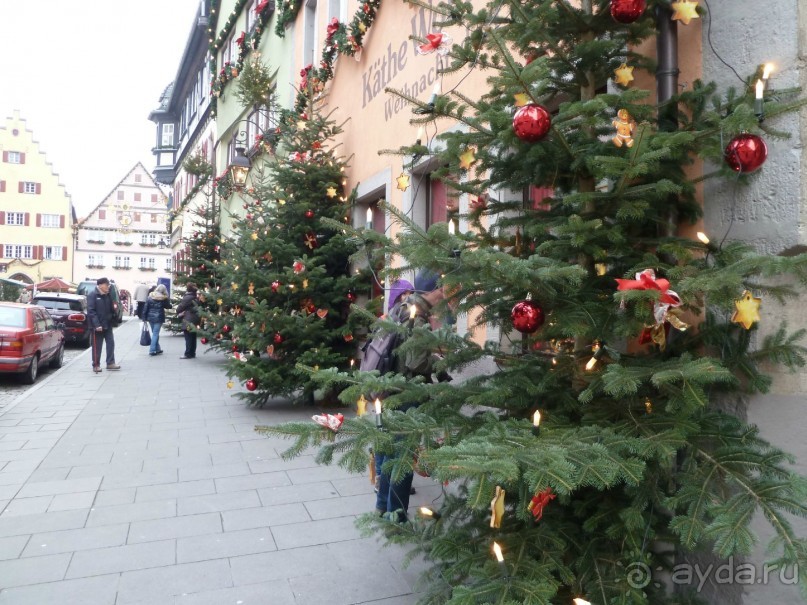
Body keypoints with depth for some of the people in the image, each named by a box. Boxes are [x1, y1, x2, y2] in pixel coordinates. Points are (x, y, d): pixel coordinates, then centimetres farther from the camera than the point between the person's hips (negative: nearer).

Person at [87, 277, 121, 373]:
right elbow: (91, 311, -18)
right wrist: (97, 325, -24)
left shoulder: (108, 295, 9)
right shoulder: (92, 295, -11)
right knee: (97, 346, 3)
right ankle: (96, 365, 13)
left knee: (111, 343, 6)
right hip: (98, 326, -6)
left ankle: (110, 363, 14)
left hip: (107, 325, 6)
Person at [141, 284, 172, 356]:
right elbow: (168, 306, 8)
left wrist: (144, 318, 6)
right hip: (158, 318, -4)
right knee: (155, 334, -1)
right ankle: (152, 350, -5)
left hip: (150, 318, 4)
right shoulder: (164, 299, -6)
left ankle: (157, 349, 23)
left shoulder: (150, 297, 3)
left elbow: (145, 308, 2)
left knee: (155, 333, 15)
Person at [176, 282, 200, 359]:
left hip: (188, 321, -8)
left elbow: (180, 307, -10)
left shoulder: (187, 297, -14)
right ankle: (192, 353, 18)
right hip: (195, 319, 8)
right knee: (193, 337, 12)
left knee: (188, 338, -3)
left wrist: (178, 313, 12)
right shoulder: (195, 297, 10)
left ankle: (188, 354, -1)